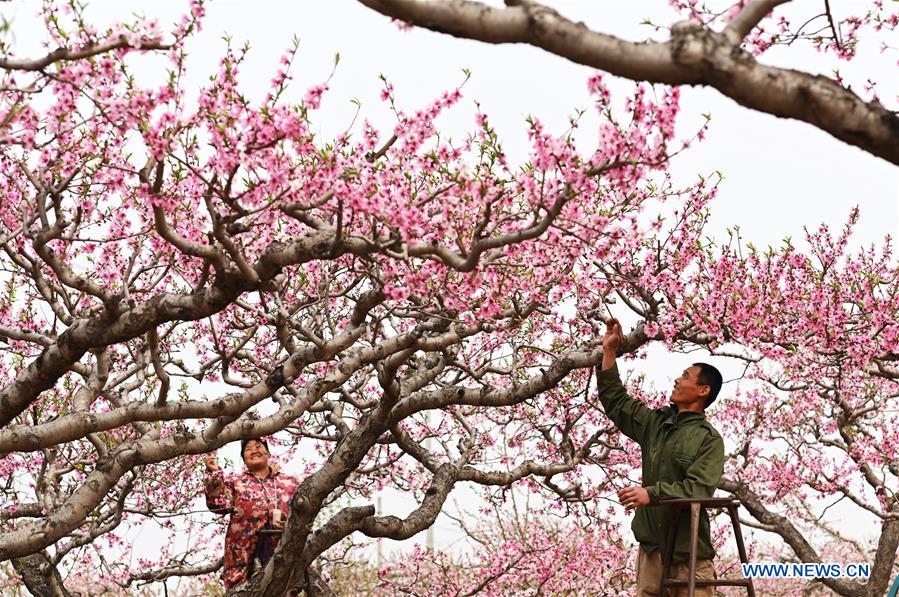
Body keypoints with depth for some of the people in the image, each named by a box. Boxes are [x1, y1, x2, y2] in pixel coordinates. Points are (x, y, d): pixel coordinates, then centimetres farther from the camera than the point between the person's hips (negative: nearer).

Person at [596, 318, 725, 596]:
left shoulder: (709, 439, -3)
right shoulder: (655, 422, 16)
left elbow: (699, 489, -15)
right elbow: (615, 402, 21)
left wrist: (652, 493, -24)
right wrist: (609, 352, 17)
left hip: (689, 550, -5)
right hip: (651, 545, 5)